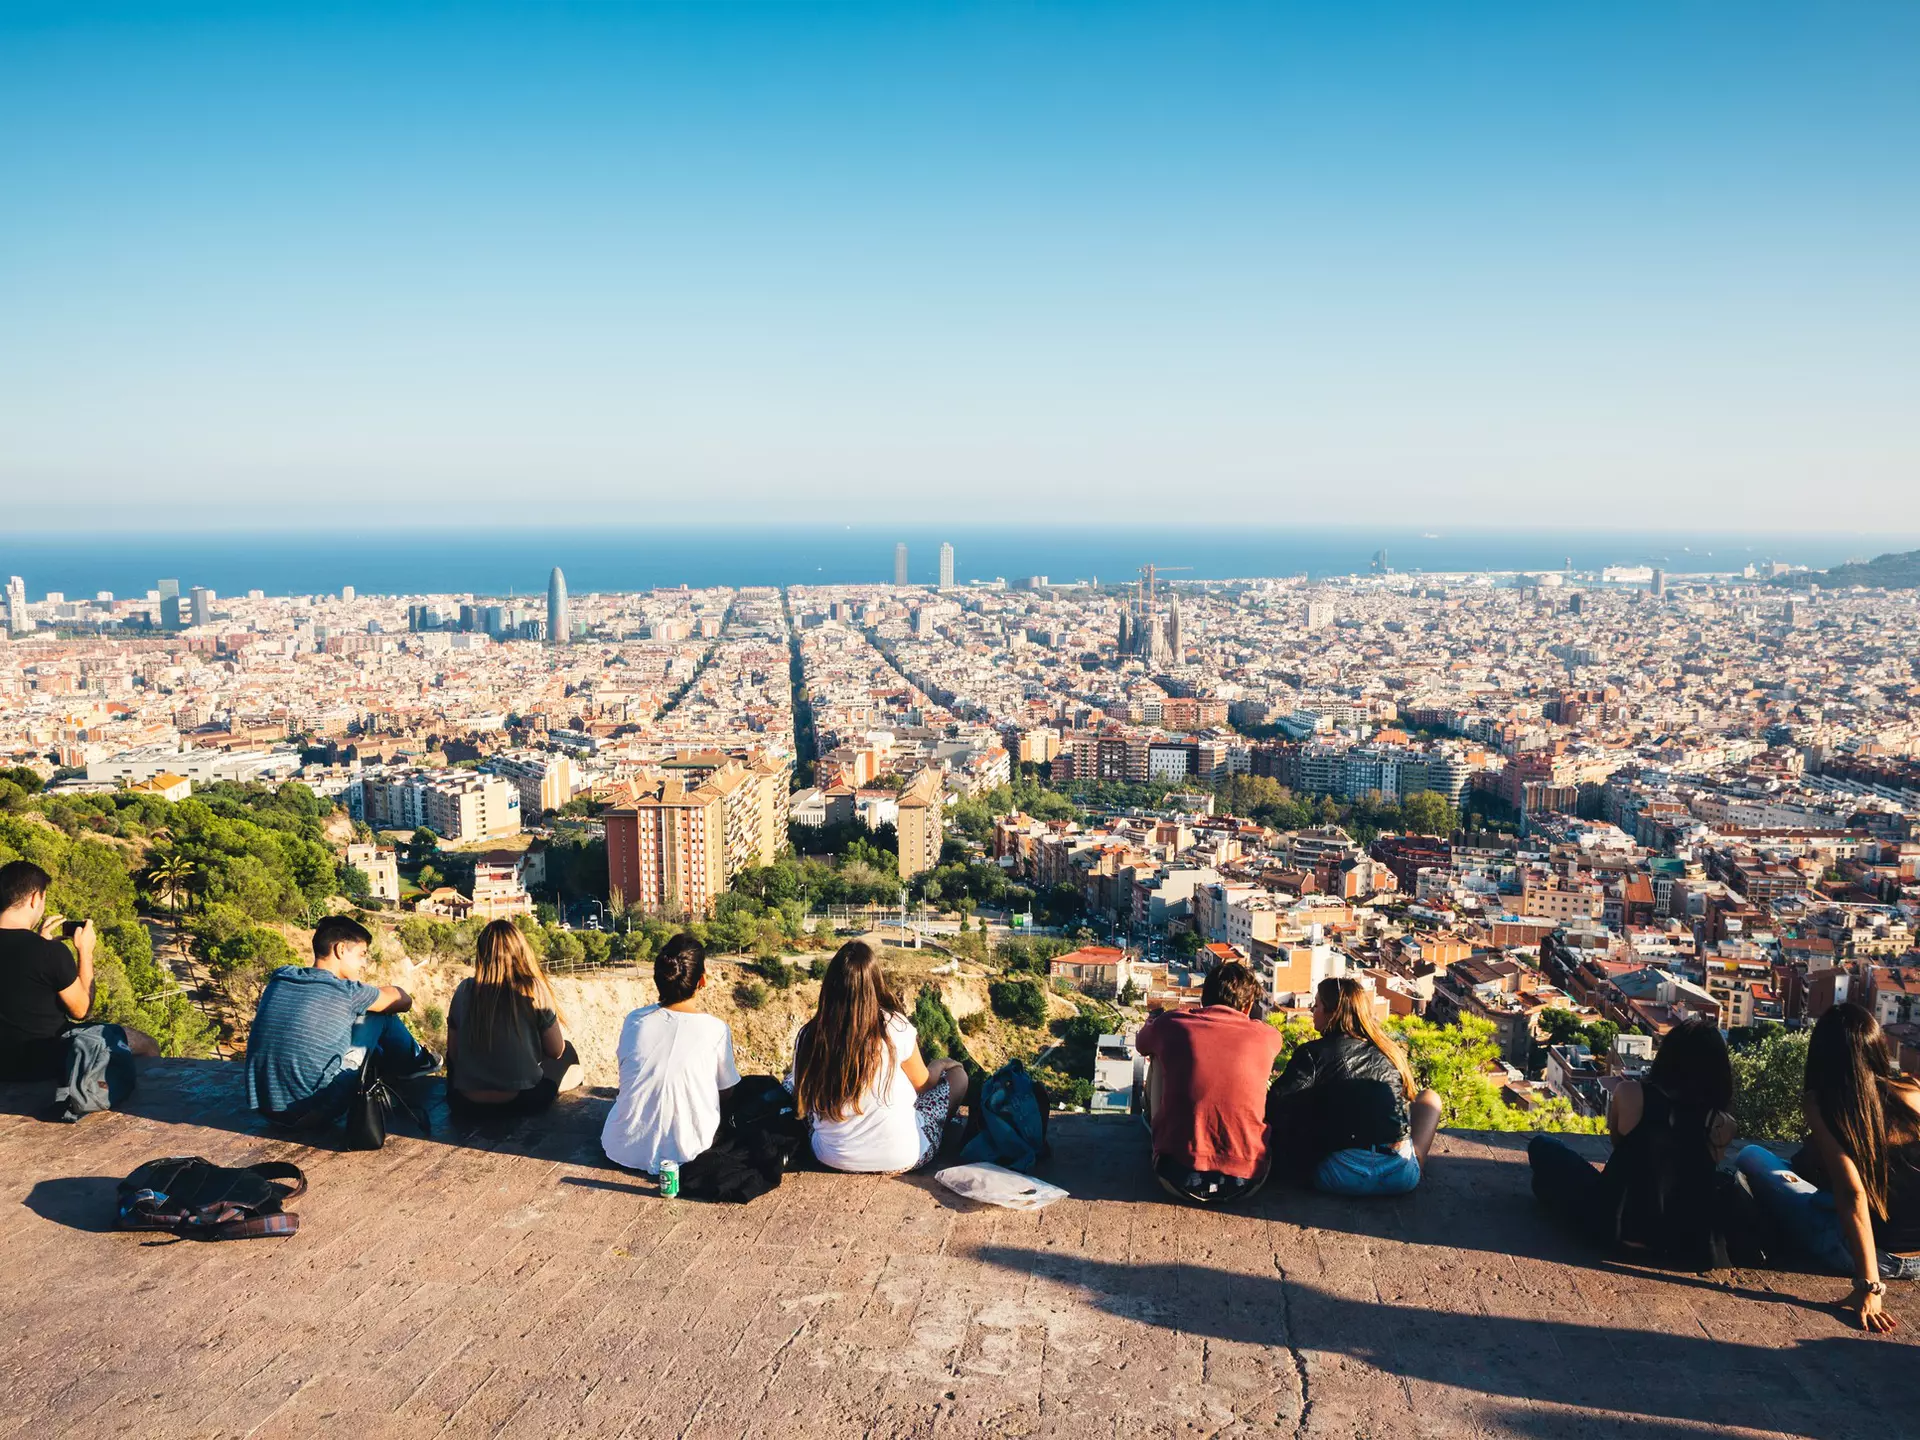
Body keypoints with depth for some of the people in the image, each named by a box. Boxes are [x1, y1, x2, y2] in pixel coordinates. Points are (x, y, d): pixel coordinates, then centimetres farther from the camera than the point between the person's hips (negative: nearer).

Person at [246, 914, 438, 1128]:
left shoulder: (280, 976, 2)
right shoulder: (347, 992, -12)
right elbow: (404, 1001, 8)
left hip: (264, 1108, 6)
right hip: (313, 1113, -6)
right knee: (380, 1015, 6)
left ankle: (391, 1062, 49)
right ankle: (413, 1063, 31)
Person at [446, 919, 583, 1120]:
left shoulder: (464, 990, -5)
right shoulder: (534, 989, -12)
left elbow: (453, 1053, 4)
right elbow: (556, 1051, -3)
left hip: (466, 1104, 2)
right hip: (523, 1100, -2)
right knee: (568, 1052, 26)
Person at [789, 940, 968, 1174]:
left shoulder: (808, 1036, -13)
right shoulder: (895, 1027, -18)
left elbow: (801, 1099, 5)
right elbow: (922, 1085, 0)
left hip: (832, 1159, 2)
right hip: (900, 1159, -2)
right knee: (956, 1072, 15)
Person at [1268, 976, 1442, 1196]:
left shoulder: (1312, 1053, -1)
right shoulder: (1387, 1051, 13)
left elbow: (1277, 1109, -8)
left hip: (1339, 1178, -2)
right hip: (1402, 1176, 2)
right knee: (1430, 1097, 24)